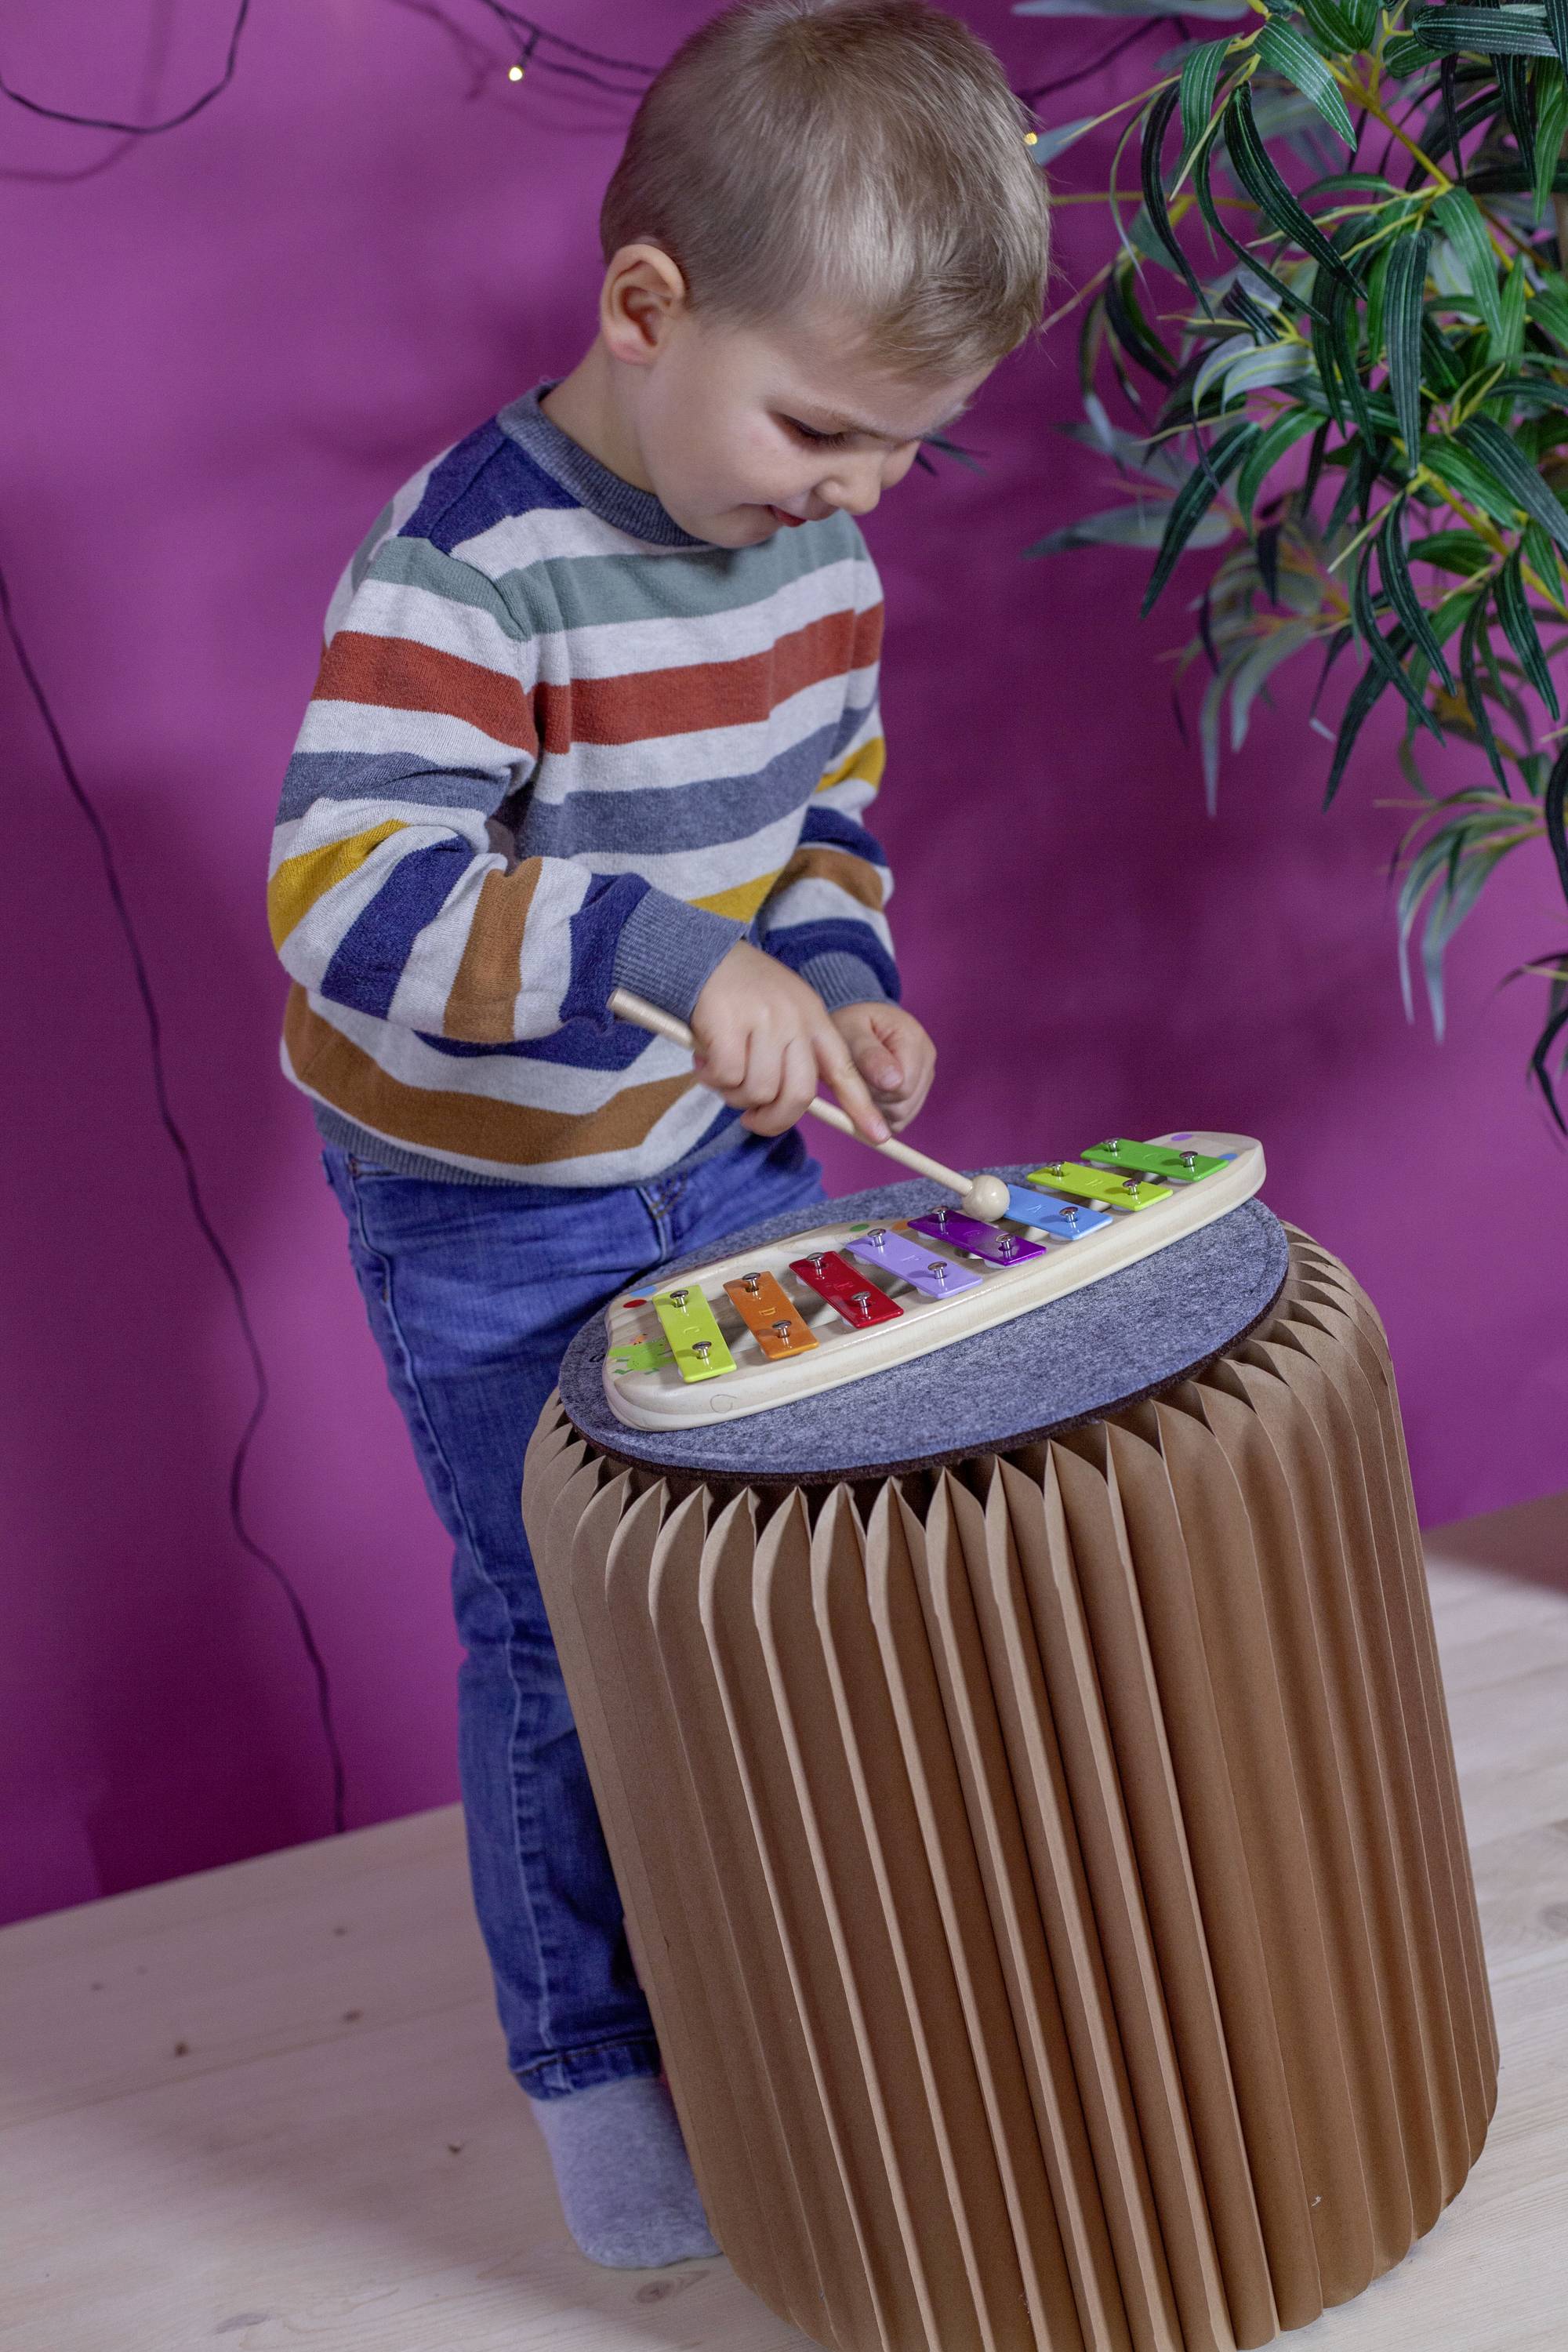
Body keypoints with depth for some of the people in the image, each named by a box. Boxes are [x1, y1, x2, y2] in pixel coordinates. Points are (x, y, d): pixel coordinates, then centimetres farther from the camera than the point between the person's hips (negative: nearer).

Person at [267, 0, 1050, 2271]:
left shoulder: (815, 532, -5)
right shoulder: (473, 561, -28)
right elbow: (345, 892, -38)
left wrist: (842, 974, -7)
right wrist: (682, 958, -46)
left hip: (729, 1148, 7)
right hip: (492, 1219, -6)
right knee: (560, 1633, 7)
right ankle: (592, 2064, 31)